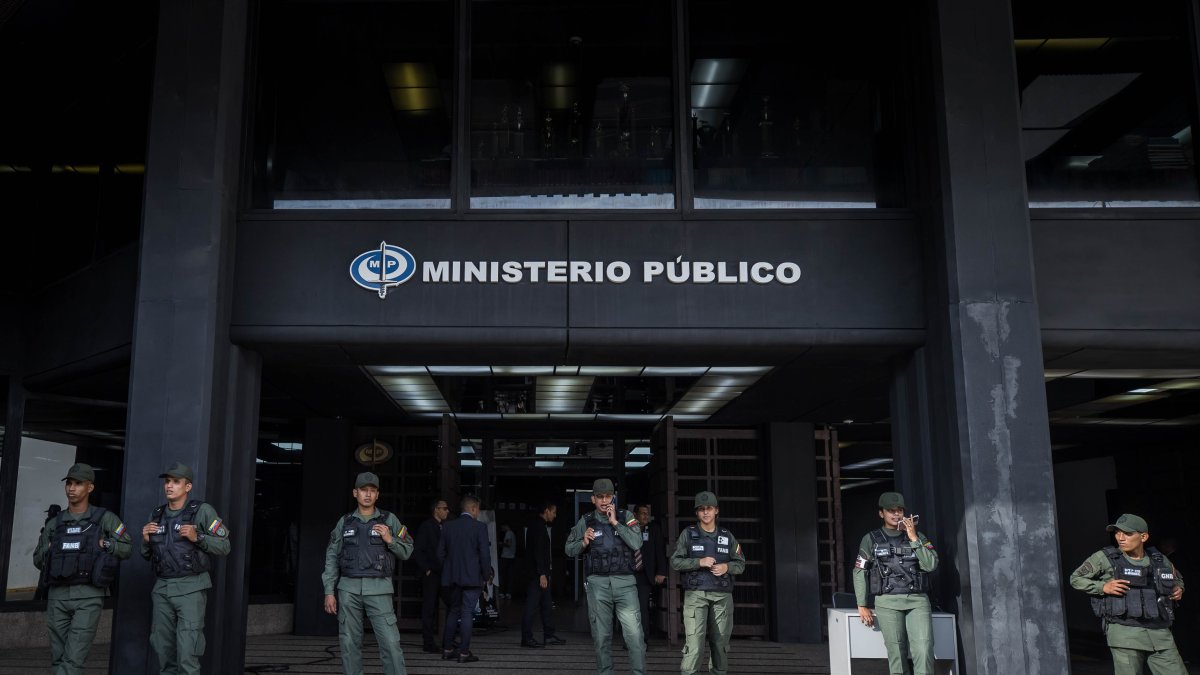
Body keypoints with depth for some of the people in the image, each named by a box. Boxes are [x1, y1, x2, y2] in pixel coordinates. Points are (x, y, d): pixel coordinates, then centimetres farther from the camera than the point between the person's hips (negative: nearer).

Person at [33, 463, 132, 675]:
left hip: (88, 596, -4)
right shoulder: (54, 523, 11)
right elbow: (37, 560, 19)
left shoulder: (105, 518, 1)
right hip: (57, 596, 4)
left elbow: (126, 547, 4)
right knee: (58, 657, 8)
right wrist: (48, 550, 0)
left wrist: (103, 544, -9)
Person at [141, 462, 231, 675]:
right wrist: (145, 540, 0)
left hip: (191, 588, -6)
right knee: (163, 648, 9)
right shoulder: (157, 515, 11)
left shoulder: (202, 511, -6)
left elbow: (224, 546, -7)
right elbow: (147, 555, 20)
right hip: (162, 588, 6)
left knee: (187, 652, -11)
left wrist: (197, 537, -19)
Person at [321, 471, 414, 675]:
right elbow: (332, 557, 9)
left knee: (390, 642, -8)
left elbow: (407, 552, 7)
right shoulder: (344, 522, 10)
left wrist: (390, 539, -12)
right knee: (349, 643, 4)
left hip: (378, 589, -2)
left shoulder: (389, 520, 6)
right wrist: (329, 591, 3)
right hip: (349, 588, 2)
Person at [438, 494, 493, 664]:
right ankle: (464, 652, 0)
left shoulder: (448, 527, 5)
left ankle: (447, 649, 19)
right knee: (467, 613, -1)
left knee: (453, 611, 17)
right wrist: (487, 576, 0)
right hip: (472, 577, -5)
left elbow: (440, 553, 7)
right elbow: (485, 554, -12)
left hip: (452, 577, 5)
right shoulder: (479, 527, -10)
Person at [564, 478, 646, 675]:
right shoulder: (585, 522, 7)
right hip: (597, 584, 1)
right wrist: (583, 543, -10)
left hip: (625, 582, -1)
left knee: (634, 633, -7)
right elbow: (569, 549, 10)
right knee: (601, 635, 6)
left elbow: (637, 543, -10)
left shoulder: (626, 517, 4)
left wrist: (615, 522, -12)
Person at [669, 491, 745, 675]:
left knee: (720, 640, 5)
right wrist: (699, 562, -14)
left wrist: (726, 567, -8)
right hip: (696, 594, -3)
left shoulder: (727, 536, 11)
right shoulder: (688, 534, 4)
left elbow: (741, 564, 13)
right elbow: (675, 562, 0)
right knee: (695, 641, -13)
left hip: (722, 595, 3)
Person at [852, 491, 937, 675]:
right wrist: (862, 606, 0)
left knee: (924, 650, -13)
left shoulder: (918, 536, 12)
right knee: (896, 653, -5)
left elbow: (931, 565, -2)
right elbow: (859, 572, 7)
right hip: (888, 602, -1)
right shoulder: (871, 539, 8)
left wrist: (913, 538, -9)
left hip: (918, 600, 1)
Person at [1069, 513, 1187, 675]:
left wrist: (1179, 589, 8)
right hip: (1125, 633, -4)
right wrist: (1103, 587, -10)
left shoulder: (1159, 560, 11)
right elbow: (1076, 579, 5)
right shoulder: (1105, 557, 0)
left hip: (1160, 634, 4)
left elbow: (1177, 579, 31)